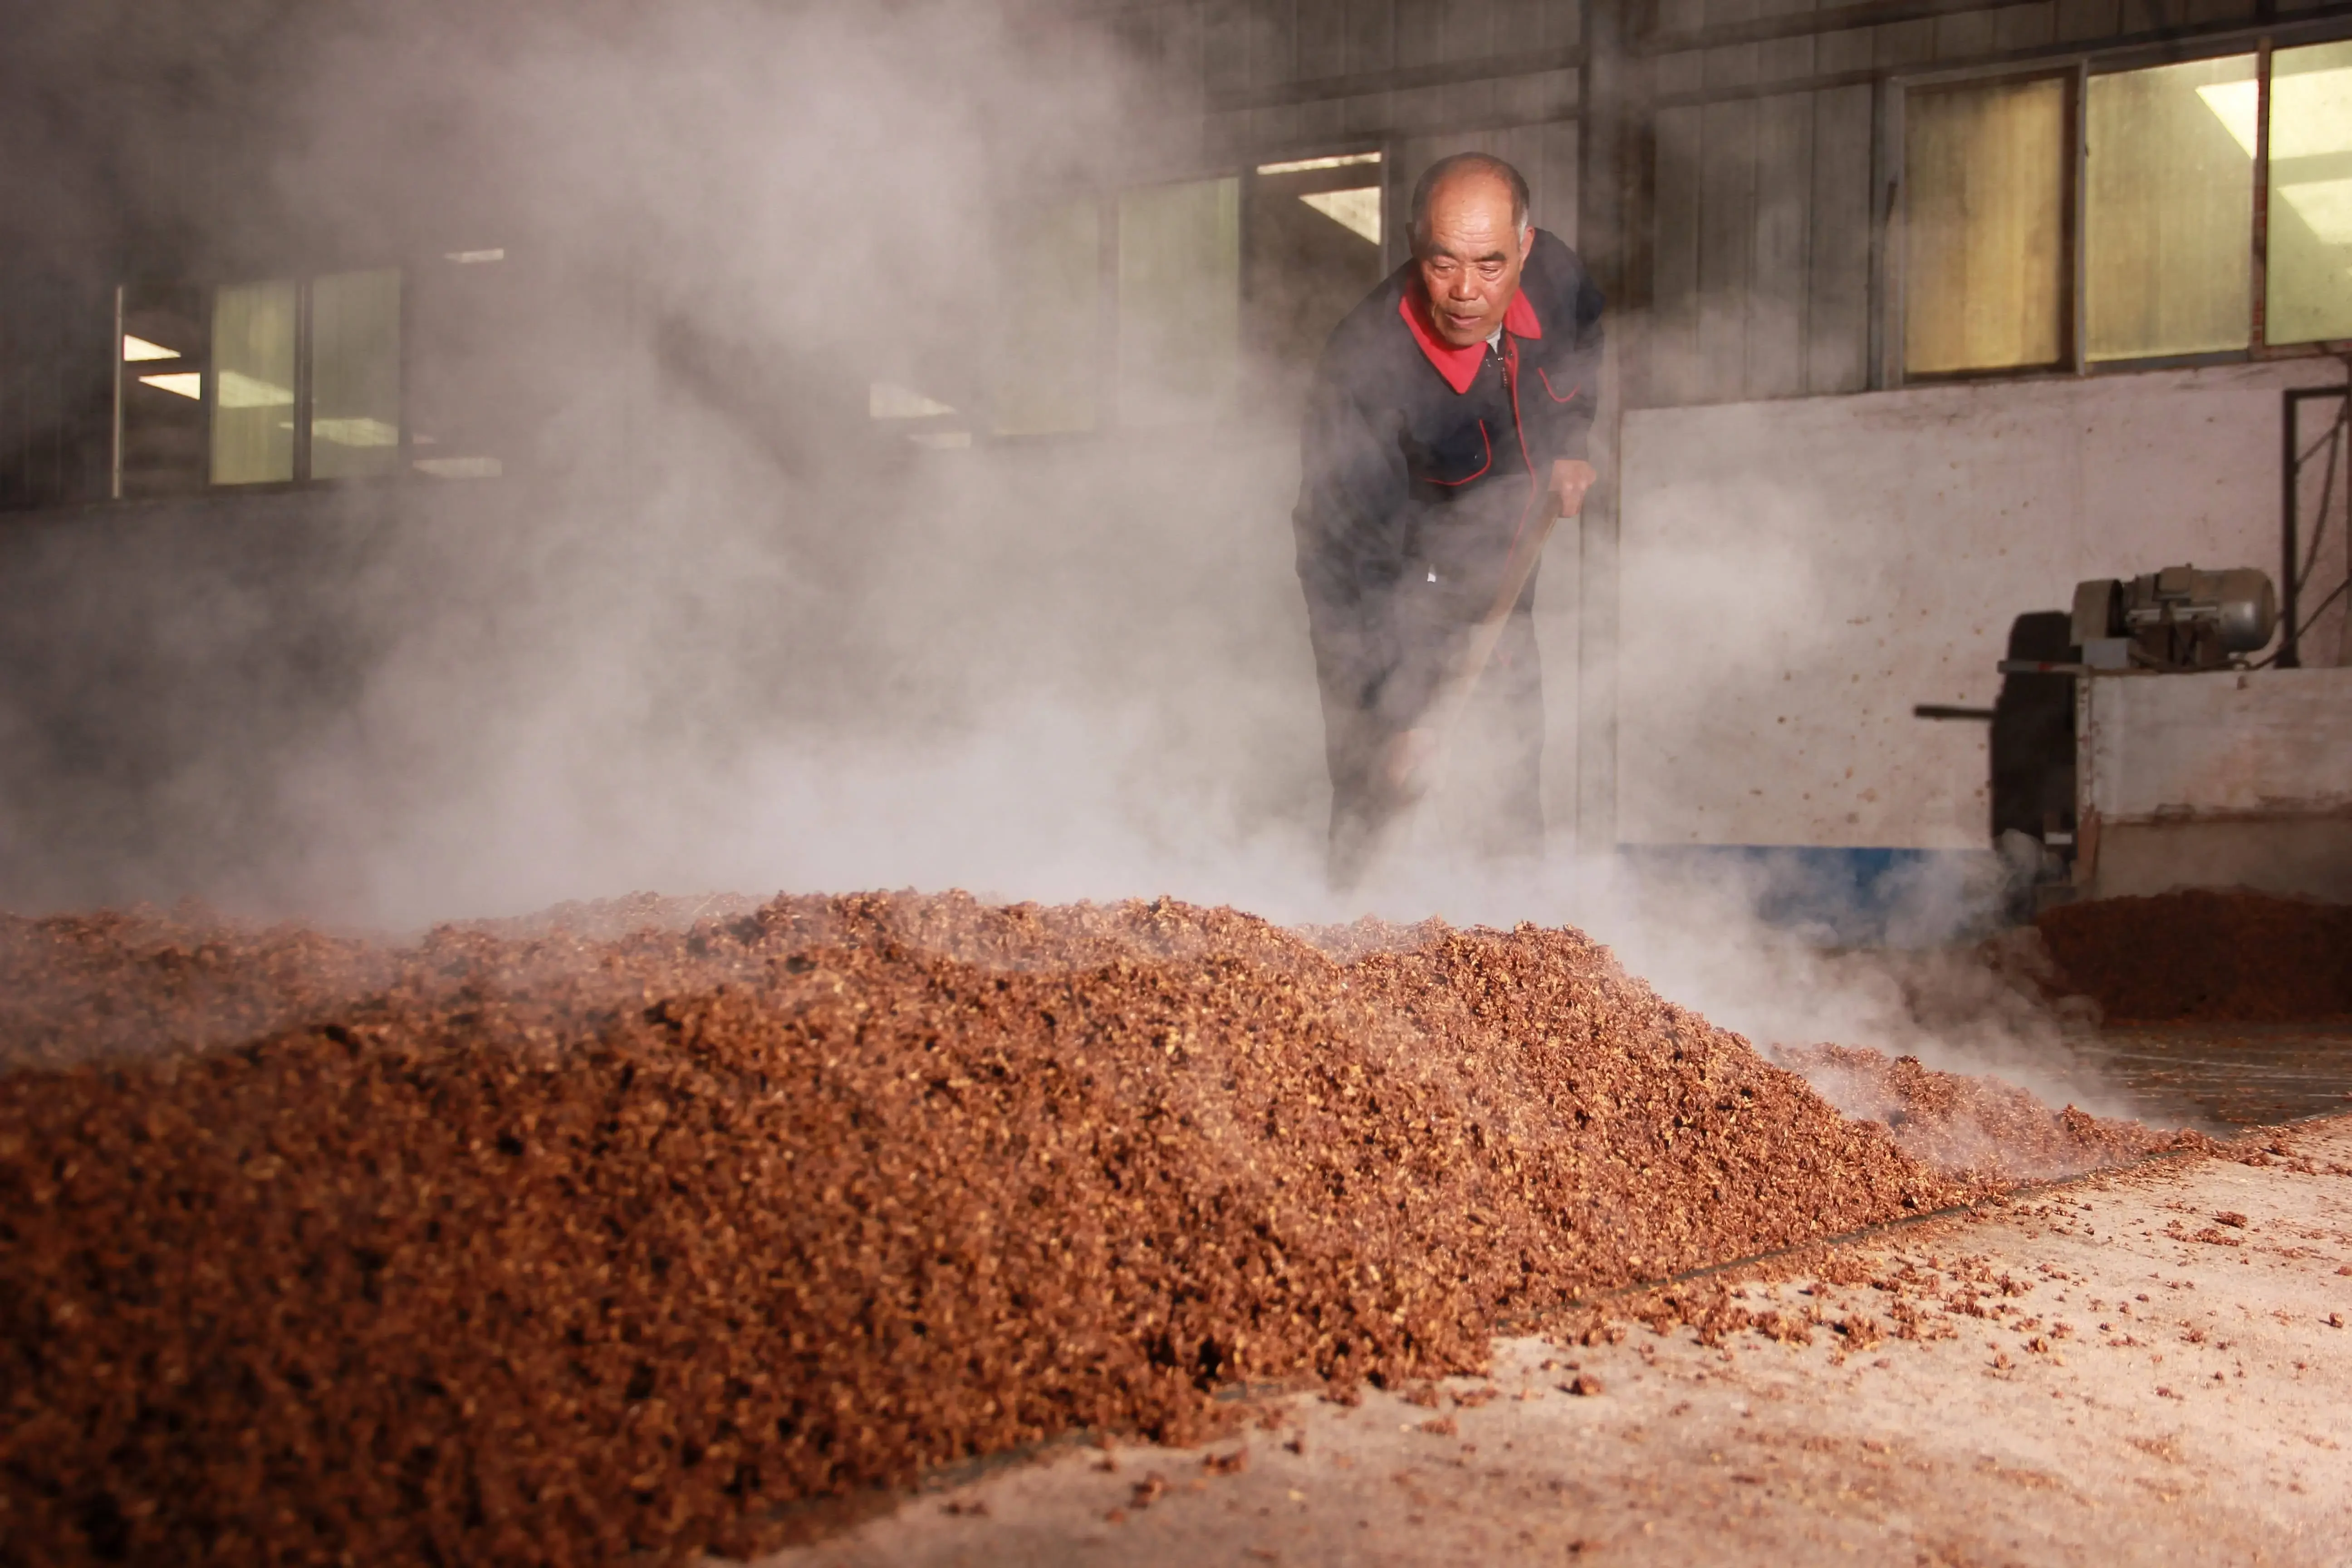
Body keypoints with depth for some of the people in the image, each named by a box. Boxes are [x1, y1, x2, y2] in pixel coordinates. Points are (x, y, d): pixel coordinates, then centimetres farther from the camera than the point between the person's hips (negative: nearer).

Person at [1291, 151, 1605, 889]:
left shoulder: (1554, 275, -15)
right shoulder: (1364, 369, -33)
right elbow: (1346, 565, -32)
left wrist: (1568, 444, 5)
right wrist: (1397, 717, -36)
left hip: (1500, 602, 6)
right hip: (1397, 622, -6)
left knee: (1514, 839, 15)